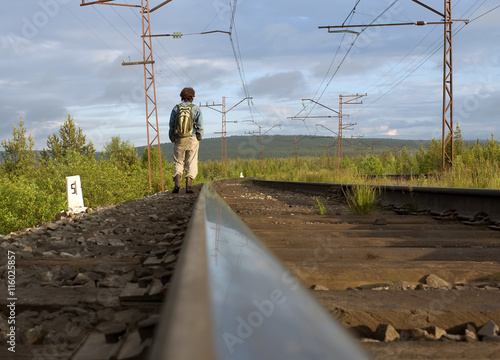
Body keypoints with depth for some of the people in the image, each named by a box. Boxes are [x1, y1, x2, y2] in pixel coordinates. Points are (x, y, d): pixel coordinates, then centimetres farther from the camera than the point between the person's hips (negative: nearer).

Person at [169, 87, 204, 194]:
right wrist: (199, 138, 7)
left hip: (179, 140, 1)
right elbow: (200, 127, -5)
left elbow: (171, 126, 3)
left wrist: (172, 139, 13)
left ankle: (177, 184, -8)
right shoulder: (196, 109, -2)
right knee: (191, 164, 6)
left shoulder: (176, 108, 2)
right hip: (192, 140, -1)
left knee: (178, 163, 10)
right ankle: (188, 186, 0)